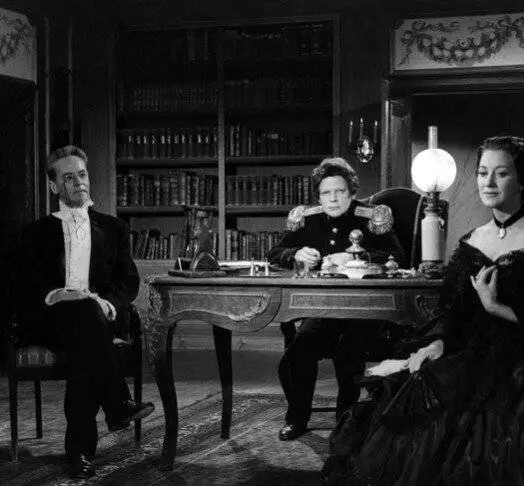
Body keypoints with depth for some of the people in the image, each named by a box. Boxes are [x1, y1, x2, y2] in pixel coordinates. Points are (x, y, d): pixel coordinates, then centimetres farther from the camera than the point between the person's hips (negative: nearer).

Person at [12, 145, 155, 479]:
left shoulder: (113, 228, 20)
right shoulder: (38, 232, 18)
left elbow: (129, 281, 9)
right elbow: (25, 285, 4)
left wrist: (107, 301, -13)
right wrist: (55, 294, -18)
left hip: (98, 314, 1)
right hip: (49, 319, -1)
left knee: (84, 340, -36)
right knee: (85, 313, -36)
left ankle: (80, 445, -38)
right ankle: (118, 406, -38)